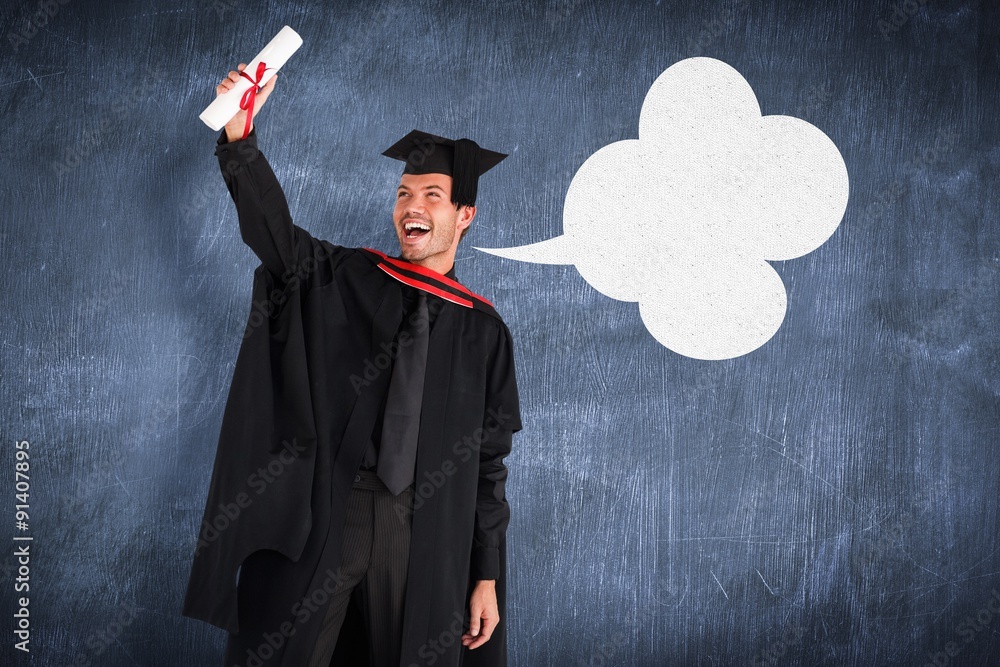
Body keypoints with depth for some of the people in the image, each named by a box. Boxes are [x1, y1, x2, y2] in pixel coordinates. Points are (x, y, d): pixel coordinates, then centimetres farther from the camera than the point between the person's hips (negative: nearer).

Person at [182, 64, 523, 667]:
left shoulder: (483, 331, 6)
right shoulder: (345, 280, 7)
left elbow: (489, 464, 7)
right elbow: (275, 236, -11)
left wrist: (488, 578, 3)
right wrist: (239, 133, -26)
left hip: (423, 534, 0)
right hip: (315, 519, 0)